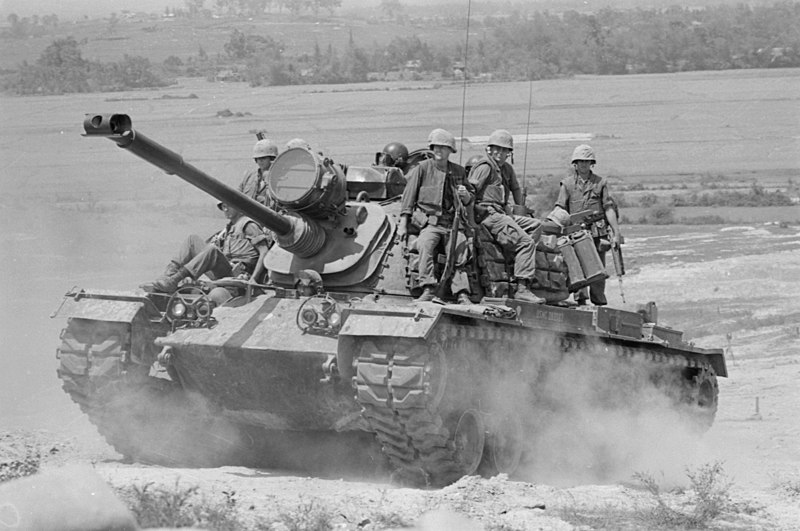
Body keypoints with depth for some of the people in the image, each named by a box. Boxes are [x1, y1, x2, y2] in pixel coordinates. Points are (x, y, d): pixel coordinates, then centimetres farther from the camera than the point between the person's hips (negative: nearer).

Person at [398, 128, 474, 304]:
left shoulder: (458, 171, 15)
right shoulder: (422, 168, 4)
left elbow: (469, 201, 24)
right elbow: (408, 196, 4)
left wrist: (465, 195, -2)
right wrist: (403, 224, -3)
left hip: (452, 222, 3)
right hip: (429, 221, -3)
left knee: (459, 250, -19)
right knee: (426, 245, -31)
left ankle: (462, 294, -22)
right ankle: (428, 289, -37)